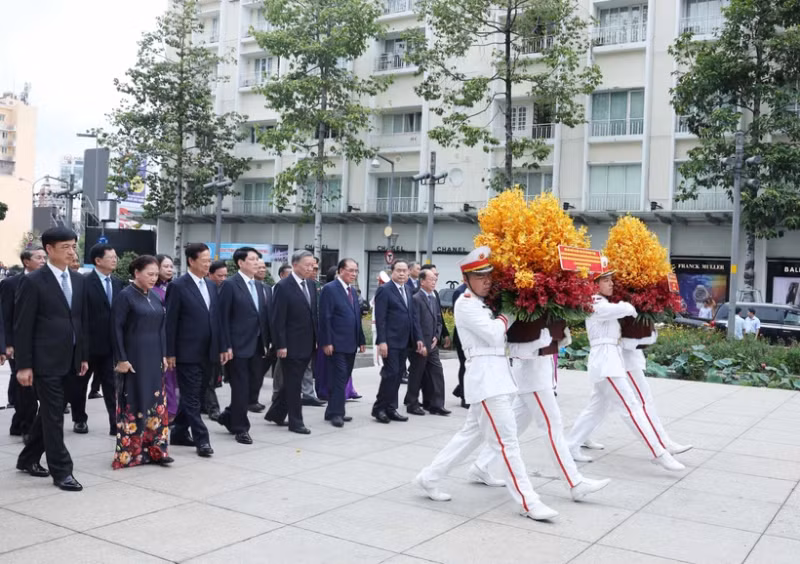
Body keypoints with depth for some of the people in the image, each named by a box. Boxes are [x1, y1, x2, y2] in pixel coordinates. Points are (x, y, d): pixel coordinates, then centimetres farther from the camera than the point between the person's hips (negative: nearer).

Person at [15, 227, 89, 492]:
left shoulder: (79, 280, 9)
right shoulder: (33, 281, -9)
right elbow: (22, 326, -10)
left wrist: (84, 356, 12)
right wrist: (23, 365, -13)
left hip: (68, 360, 7)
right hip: (45, 361, -7)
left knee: (47, 412, 17)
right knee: (54, 416, -2)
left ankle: (28, 459, 33)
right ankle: (61, 470, 5)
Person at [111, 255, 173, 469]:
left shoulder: (154, 297, 10)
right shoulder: (125, 296, -9)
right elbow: (116, 328, -13)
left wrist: (163, 355, 9)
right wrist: (121, 359, -16)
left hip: (154, 359, 7)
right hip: (133, 359, -7)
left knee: (156, 403, 7)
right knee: (133, 405, 0)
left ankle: (154, 449, 15)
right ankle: (129, 452, 10)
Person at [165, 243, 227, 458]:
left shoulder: (211, 286, 12)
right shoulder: (178, 286, -8)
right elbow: (171, 322, -9)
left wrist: (222, 347, 10)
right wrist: (170, 353, -11)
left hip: (207, 352, 7)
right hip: (187, 352, -7)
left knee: (192, 396, 14)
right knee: (191, 397, -2)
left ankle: (179, 432, 26)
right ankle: (201, 439, 0)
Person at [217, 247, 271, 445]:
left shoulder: (261, 287, 13)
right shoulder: (230, 285, -8)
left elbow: (266, 316, 12)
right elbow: (223, 317, -11)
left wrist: (267, 344, 7)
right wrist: (226, 346, -15)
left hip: (258, 346, 7)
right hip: (239, 346, -7)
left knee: (254, 388, 11)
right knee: (241, 389, 1)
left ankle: (229, 416, 32)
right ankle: (240, 428, 16)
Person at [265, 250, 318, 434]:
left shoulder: (311, 285, 9)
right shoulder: (283, 287, -13)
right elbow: (277, 319, -14)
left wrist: (317, 339, 10)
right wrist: (281, 345, -17)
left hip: (307, 345, 7)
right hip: (291, 345, -7)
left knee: (293, 382, 16)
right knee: (293, 384, 3)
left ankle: (275, 413, 31)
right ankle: (295, 422, 13)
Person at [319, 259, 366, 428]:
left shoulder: (352, 291, 16)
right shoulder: (330, 289, -9)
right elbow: (325, 318, -14)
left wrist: (361, 340, 14)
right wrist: (326, 342, -18)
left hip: (351, 344, 8)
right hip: (336, 344, -8)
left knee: (344, 378, 10)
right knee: (339, 378, -7)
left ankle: (333, 411, 18)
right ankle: (336, 413, -1)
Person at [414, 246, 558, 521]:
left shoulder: (484, 303, 18)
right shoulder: (466, 304, -9)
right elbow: (494, 333, -17)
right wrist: (510, 312, -2)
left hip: (496, 374, 10)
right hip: (486, 376, -10)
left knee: (472, 433, 15)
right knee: (507, 441, -6)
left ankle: (429, 476, 23)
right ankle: (527, 501, -1)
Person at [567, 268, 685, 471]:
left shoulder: (604, 304, 22)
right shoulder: (596, 305, -11)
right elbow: (625, 308, -23)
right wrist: (631, 310, -3)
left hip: (610, 359, 10)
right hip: (605, 360, -10)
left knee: (597, 408, 14)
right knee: (631, 407, -11)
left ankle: (571, 446, 19)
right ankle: (658, 453, -11)